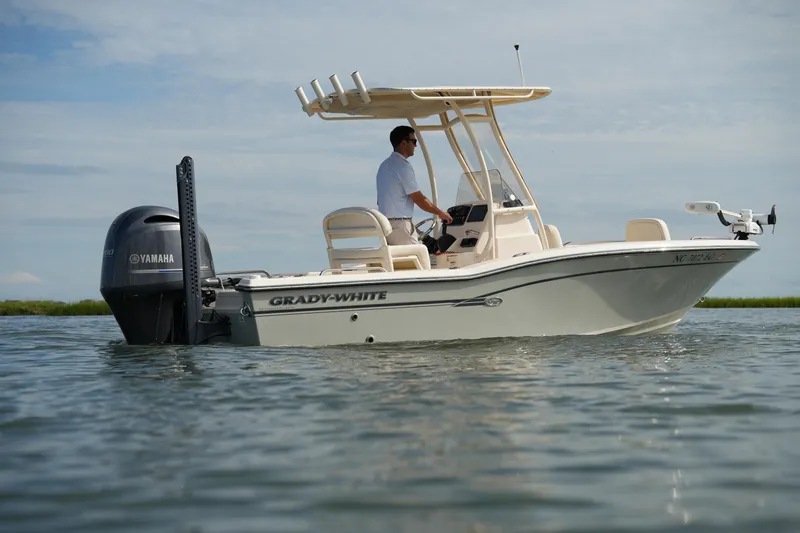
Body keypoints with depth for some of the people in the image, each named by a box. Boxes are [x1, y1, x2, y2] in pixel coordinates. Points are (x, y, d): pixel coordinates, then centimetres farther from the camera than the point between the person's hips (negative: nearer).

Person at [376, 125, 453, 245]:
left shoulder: (384, 165, 17)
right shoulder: (403, 166, -13)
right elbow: (419, 199, -12)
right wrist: (440, 213, 1)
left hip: (384, 224, 9)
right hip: (399, 225, -9)